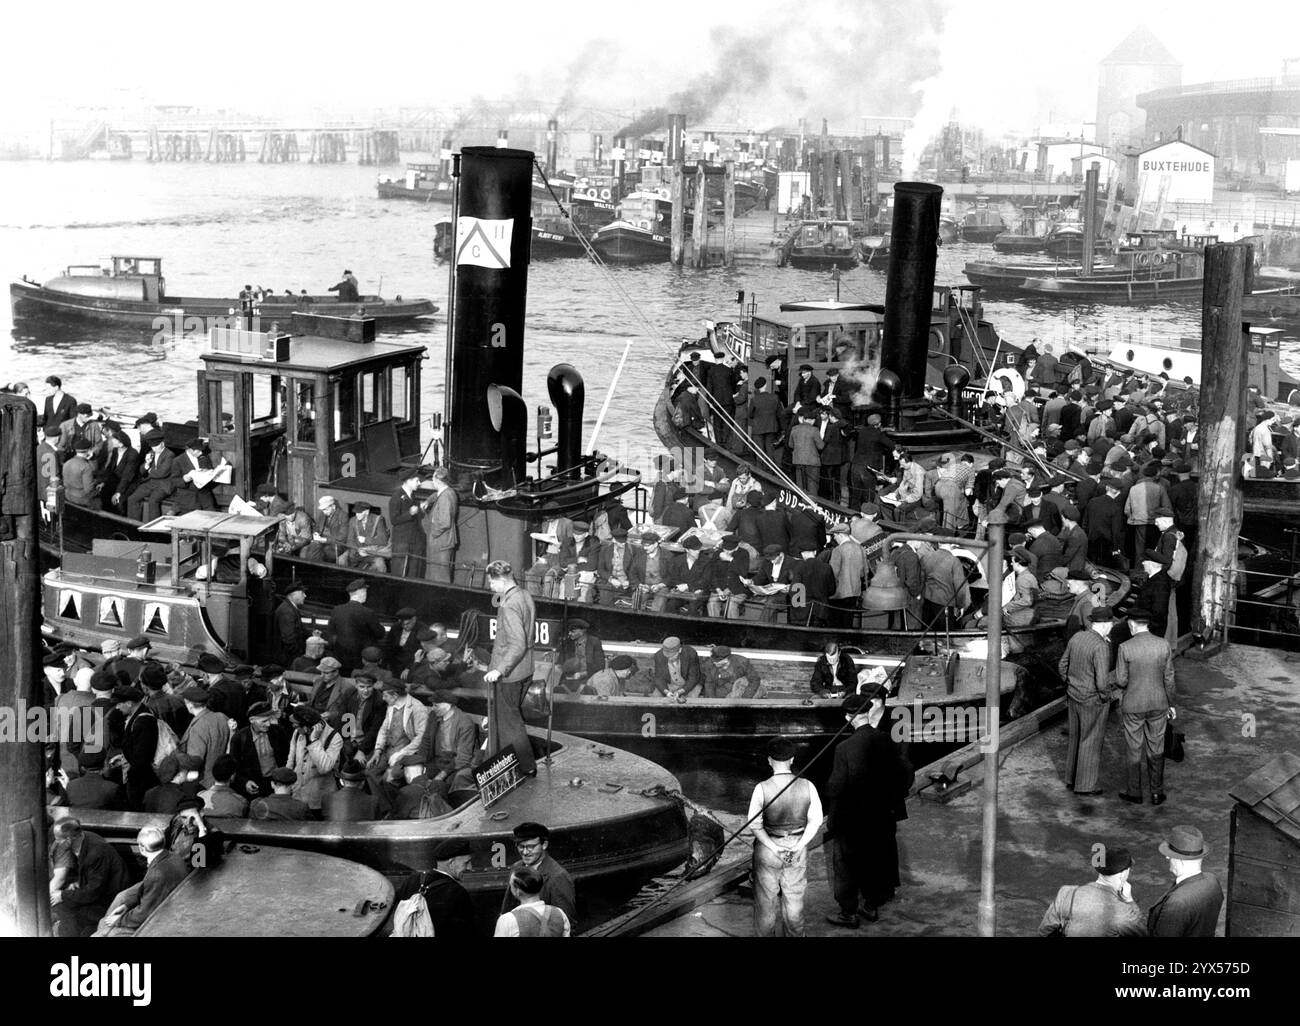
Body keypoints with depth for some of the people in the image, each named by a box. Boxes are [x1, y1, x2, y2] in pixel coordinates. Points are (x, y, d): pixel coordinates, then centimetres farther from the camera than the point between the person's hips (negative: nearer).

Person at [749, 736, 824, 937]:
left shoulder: (762, 788, -18)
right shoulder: (807, 787, -10)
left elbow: (755, 824, -17)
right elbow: (815, 821, -7)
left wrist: (774, 848, -15)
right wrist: (798, 846, -9)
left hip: (767, 847, -2)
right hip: (798, 846, 3)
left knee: (766, 899, 14)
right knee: (795, 898, 19)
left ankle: (766, 935, 26)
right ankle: (795, 935, 33)